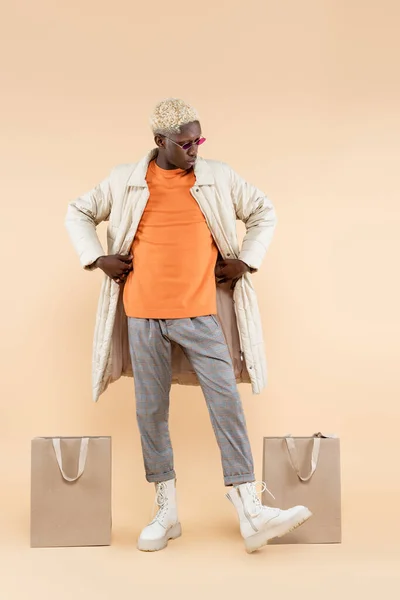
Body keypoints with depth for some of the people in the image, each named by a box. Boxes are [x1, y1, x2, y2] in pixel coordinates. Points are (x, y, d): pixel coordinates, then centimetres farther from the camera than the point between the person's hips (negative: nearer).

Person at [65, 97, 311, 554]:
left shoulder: (219, 179, 4)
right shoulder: (124, 182, 5)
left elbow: (263, 213, 15)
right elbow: (78, 213, 17)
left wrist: (246, 261, 4)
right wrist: (97, 259, 4)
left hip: (200, 313, 0)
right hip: (143, 315, 1)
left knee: (227, 404, -6)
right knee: (150, 410, 5)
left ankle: (251, 514, -1)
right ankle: (166, 512, 19)